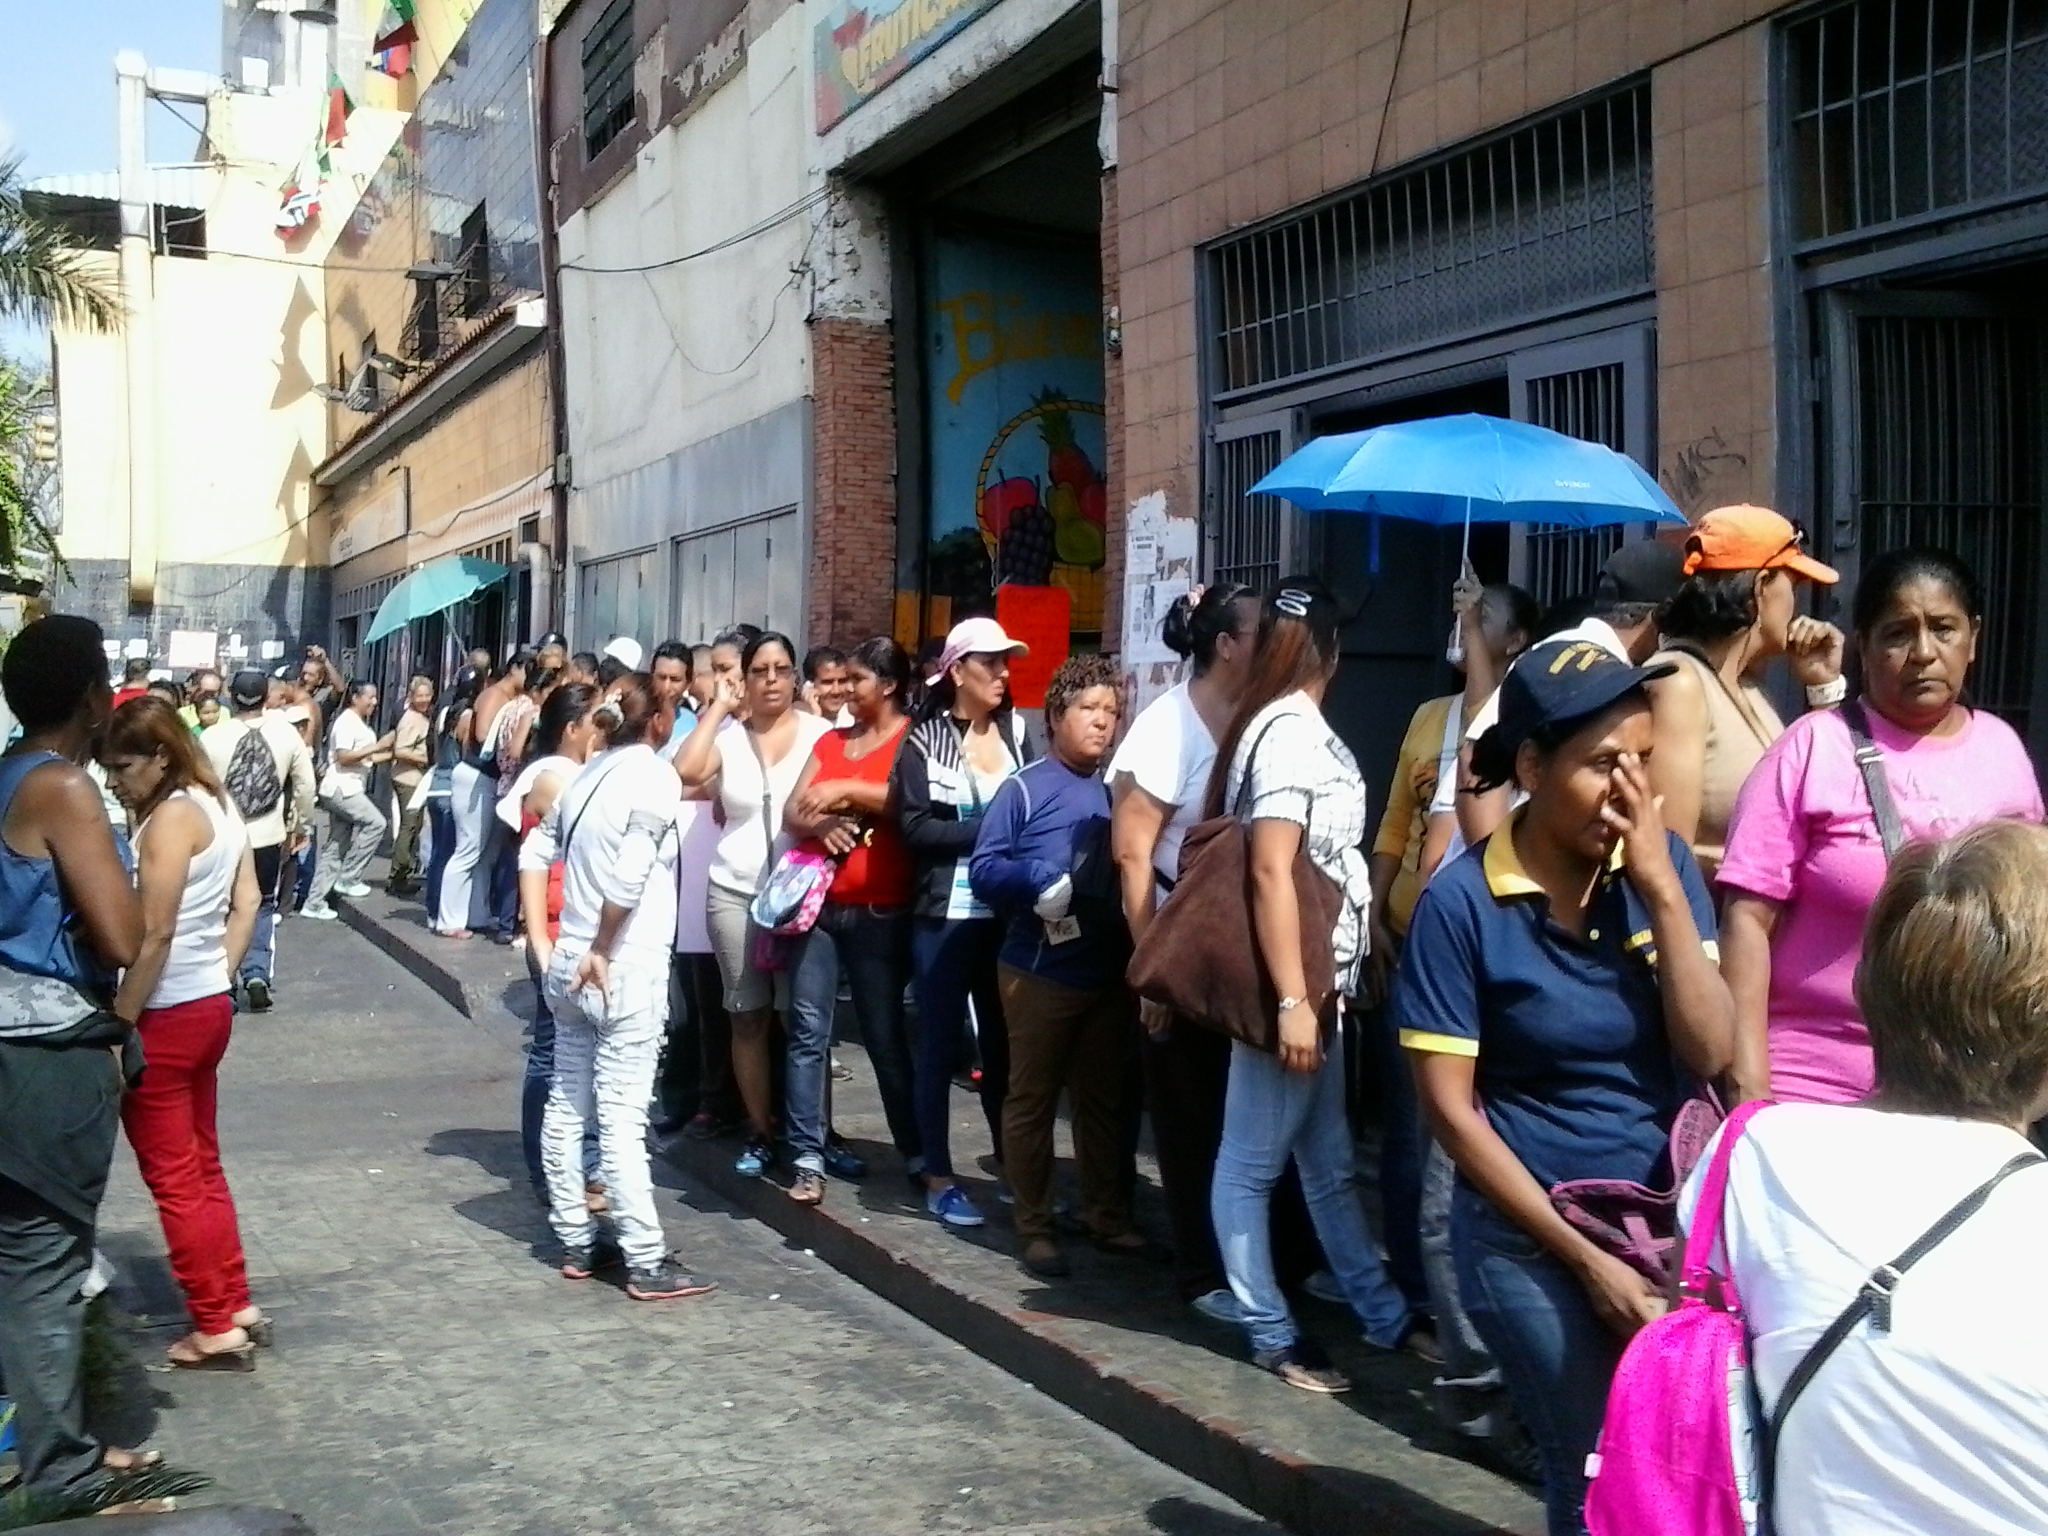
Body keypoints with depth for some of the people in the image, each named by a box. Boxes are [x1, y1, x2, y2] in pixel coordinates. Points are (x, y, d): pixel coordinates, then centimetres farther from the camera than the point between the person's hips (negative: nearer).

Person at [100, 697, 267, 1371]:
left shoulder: (170, 817, -19)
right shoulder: (217, 806, 9)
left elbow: (153, 936, -21)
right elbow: (247, 903, 14)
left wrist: (115, 1027, -17)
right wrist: (220, 975, 13)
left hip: (165, 1018, -9)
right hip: (207, 1008, 9)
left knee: (174, 1179, 2)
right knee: (202, 1167, 18)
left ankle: (216, 1329, 9)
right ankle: (237, 1304, 25)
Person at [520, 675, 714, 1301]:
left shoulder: (588, 774, 10)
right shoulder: (653, 775, -11)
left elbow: (535, 853, 12)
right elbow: (629, 874, -23)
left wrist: (544, 945, 12)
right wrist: (603, 950, -12)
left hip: (569, 964, 8)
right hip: (625, 972, -7)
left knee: (566, 1107, 11)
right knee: (622, 1118, -6)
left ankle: (575, 1243, 21)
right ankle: (648, 1263, -1)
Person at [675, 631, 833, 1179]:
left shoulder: (821, 733, 0)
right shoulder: (728, 738, 5)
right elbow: (685, 772, -13)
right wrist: (719, 706, -5)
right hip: (735, 894, 2)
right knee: (748, 1016, 6)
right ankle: (759, 1134, 14)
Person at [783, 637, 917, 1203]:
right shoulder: (829, 741, 16)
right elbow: (791, 813, 8)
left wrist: (847, 791, -20)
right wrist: (820, 823, -13)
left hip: (880, 911, -5)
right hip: (816, 901, 5)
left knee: (885, 1034, 2)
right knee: (807, 1029, -2)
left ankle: (917, 1153, 15)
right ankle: (809, 1159, 0)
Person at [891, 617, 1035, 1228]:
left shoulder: (1019, 734, 8)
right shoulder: (925, 741, -1)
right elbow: (916, 828, -10)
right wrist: (990, 828, -15)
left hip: (1008, 914, 3)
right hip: (945, 915, -3)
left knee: (1005, 1041, 7)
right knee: (940, 1044, 5)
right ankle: (937, 1175, 14)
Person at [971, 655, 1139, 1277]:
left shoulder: (1118, 791, 7)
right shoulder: (1024, 788, -6)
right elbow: (983, 868, -11)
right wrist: (1038, 879, -26)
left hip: (1111, 972, 5)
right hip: (1040, 972, -5)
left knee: (1105, 1097, 13)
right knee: (1032, 1098, 5)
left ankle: (1108, 1216, 23)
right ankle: (1034, 1228, 13)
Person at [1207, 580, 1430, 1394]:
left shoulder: (1294, 728, 13)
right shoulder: (1291, 733, -15)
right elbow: (1271, 872, -21)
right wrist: (1291, 1001, -22)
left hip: (1318, 981, 10)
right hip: (1292, 986, -10)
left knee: (1328, 1162, 15)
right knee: (1254, 1162, 1)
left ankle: (1384, 1315, 23)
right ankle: (1271, 1333, 7)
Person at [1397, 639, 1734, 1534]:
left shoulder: (1664, 865, -2)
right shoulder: (1463, 902, -13)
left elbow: (1710, 1054, -7)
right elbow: (1452, 1107, -11)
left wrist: (1663, 890, -17)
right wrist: (1587, 1259, -11)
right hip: (1531, 1243, -3)